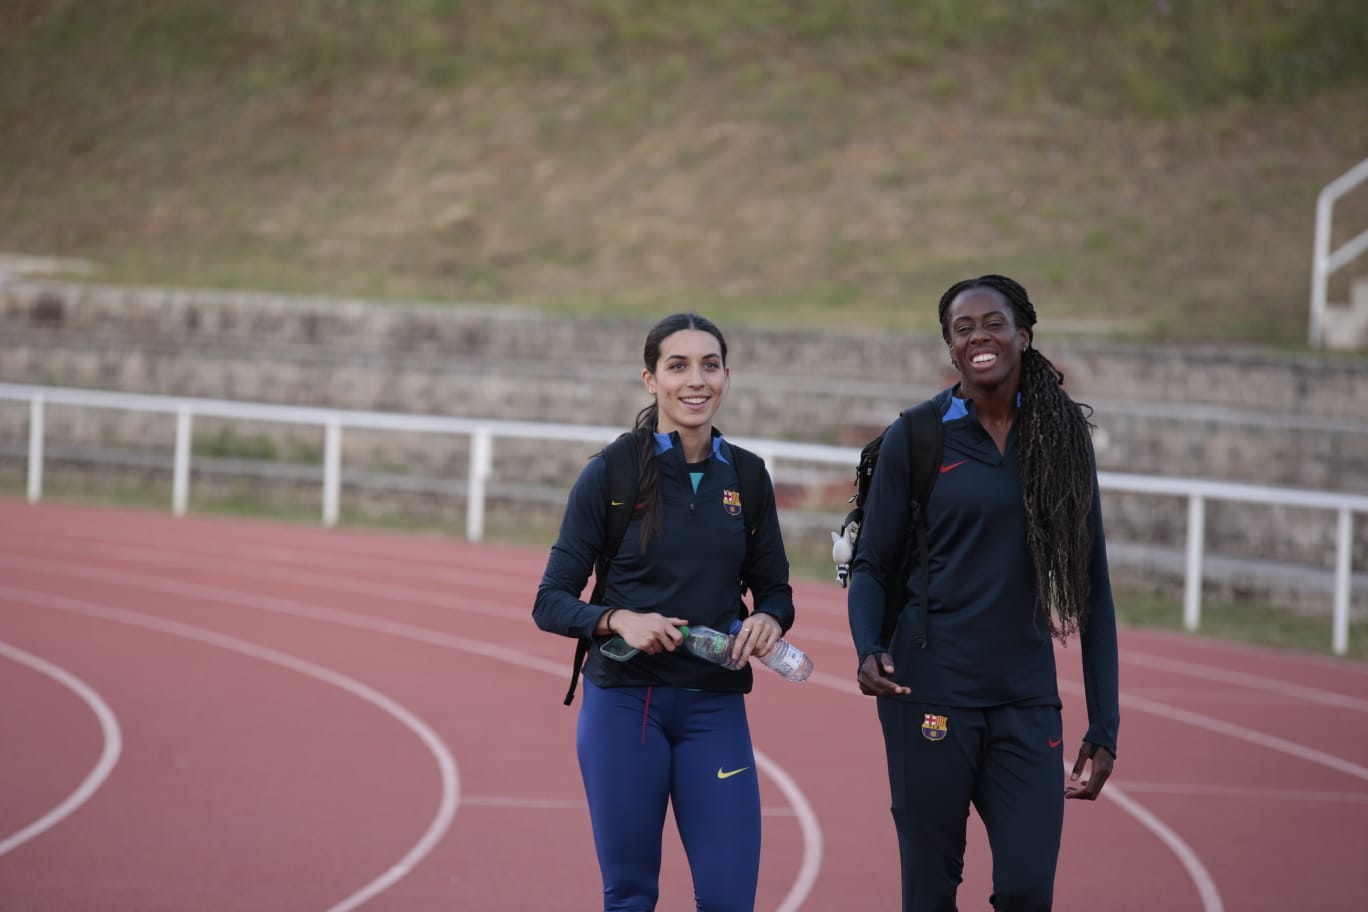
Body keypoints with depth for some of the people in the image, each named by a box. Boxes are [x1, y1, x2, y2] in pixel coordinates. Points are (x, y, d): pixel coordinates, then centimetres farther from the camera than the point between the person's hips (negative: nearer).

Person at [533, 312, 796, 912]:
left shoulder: (746, 477, 5)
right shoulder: (611, 474, -5)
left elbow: (774, 590, 13)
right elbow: (551, 602, -3)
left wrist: (768, 621, -10)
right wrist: (619, 620, -21)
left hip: (715, 709, 2)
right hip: (624, 703, -2)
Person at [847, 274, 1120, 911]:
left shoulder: (1063, 436, 6)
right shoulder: (916, 438, 0)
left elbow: (1091, 588, 7)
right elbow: (872, 565, 3)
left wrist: (1104, 727, 4)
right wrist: (868, 651, -17)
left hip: (1027, 699, 2)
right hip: (932, 693, -2)